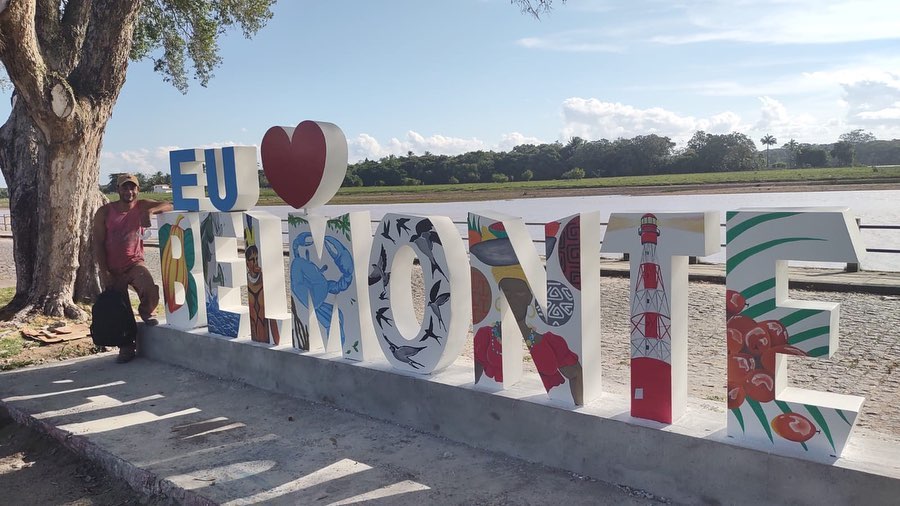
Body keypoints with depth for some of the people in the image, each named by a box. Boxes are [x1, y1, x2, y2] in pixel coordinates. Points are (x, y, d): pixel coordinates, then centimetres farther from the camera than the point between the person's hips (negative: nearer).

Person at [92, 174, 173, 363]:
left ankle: (146, 312, 7)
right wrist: (104, 272, -10)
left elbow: (170, 206, -12)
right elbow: (98, 244, -2)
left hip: (134, 264, -1)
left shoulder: (142, 206, 0)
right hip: (112, 269, 1)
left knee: (151, 292, -28)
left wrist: (151, 210, -31)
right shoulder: (104, 212, -1)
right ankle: (126, 347, 18)